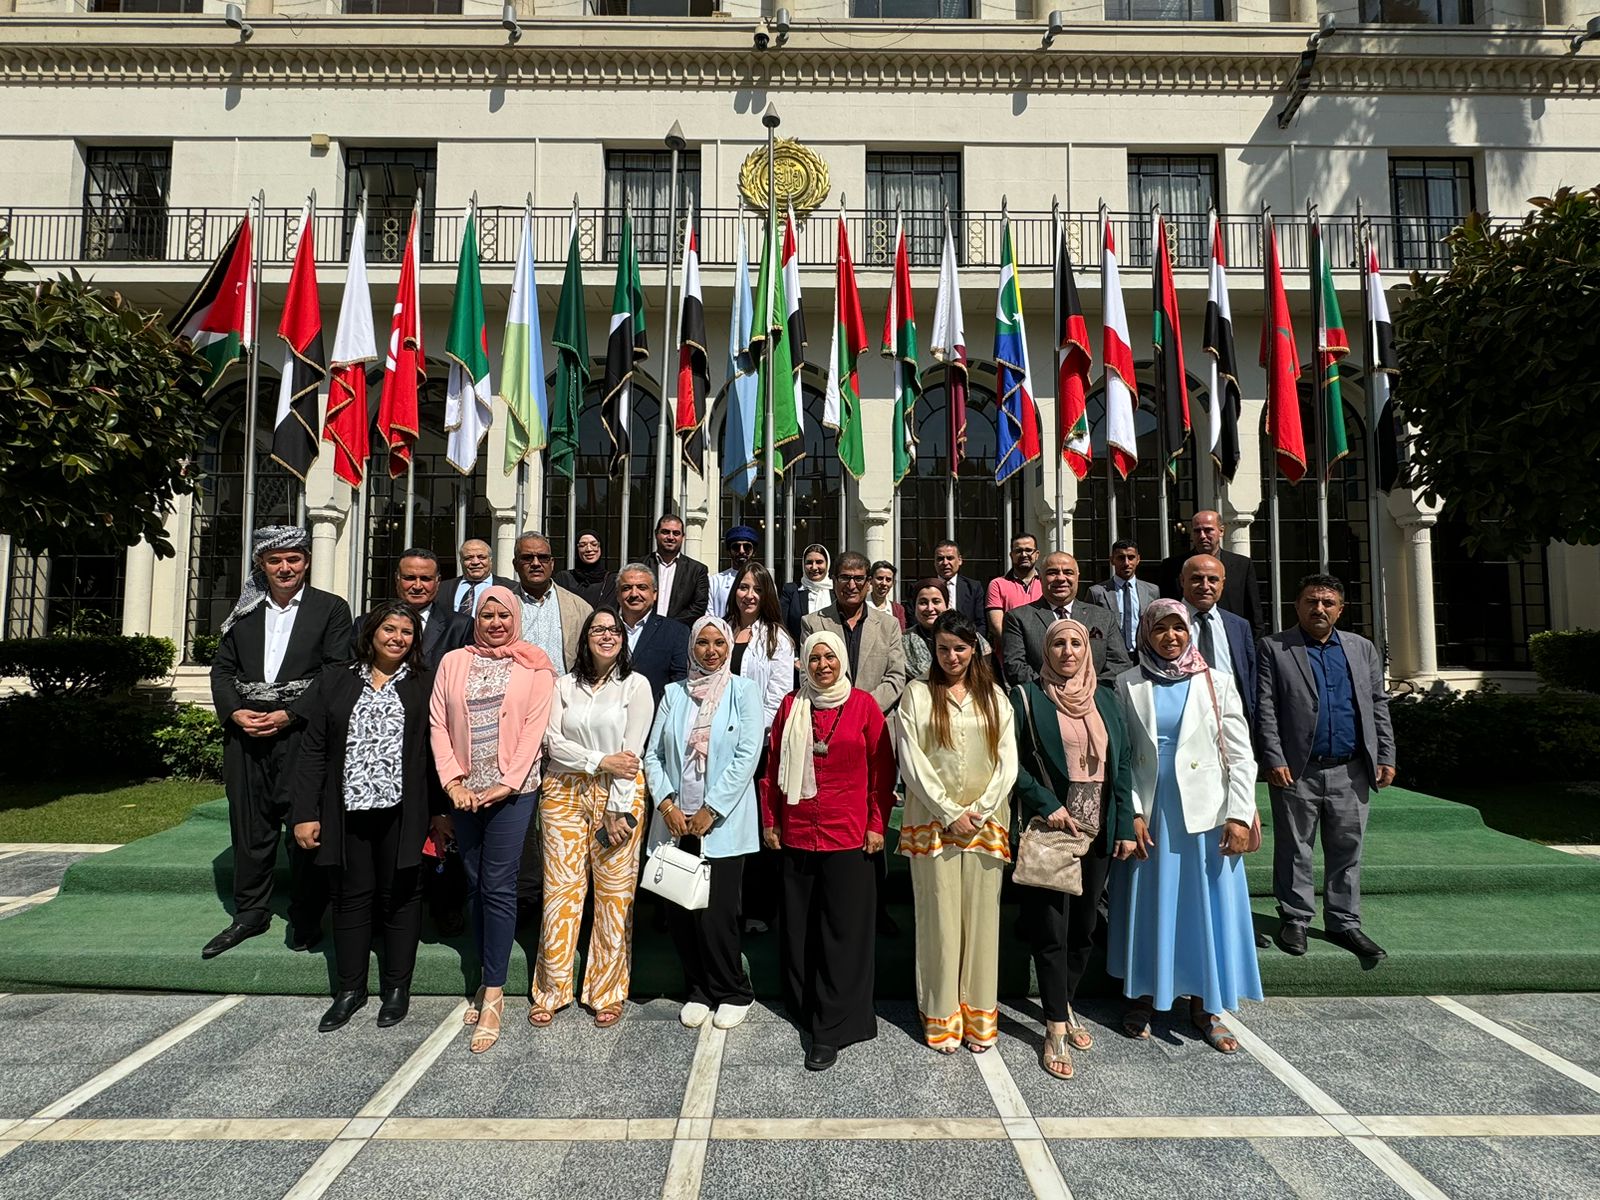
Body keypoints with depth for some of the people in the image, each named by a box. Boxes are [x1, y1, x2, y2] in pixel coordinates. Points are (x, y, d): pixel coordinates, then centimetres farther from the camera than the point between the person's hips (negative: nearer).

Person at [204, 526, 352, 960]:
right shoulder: (244, 611, 14)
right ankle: (250, 913, 26)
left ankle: (306, 919, 13)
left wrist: (290, 714, -13)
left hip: (302, 733, -4)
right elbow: (222, 668, 13)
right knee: (249, 826, 11)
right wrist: (234, 712, -4)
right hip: (245, 734, 4)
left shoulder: (330, 609, 1)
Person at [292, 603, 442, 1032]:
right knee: (351, 897, 10)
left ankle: (396, 988, 22)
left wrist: (440, 810, -3)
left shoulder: (426, 685, 2)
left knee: (400, 897, 8)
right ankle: (349, 989, 25)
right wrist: (305, 813, 0)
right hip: (347, 811, 2)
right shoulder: (334, 681, 7)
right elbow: (313, 751, 5)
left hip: (401, 813, -1)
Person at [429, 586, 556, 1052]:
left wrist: (507, 784, -12)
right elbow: (438, 723, 4)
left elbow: (534, 728, -5)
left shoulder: (534, 667, 0)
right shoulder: (453, 662, 8)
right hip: (464, 792, 3)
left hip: (512, 790, -3)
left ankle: (493, 994, 5)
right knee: (476, 886, 10)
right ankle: (488, 982, 22)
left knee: (498, 888, -3)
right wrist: (453, 782, -6)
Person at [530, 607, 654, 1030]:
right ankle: (550, 991, 18)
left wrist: (615, 810, -11)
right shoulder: (565, 684, 9)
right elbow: (552, 742, 0)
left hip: (618, 794, -2)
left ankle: (607, 993, 16)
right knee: (561, 888, 3)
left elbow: (631, 751, -5)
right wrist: (600, 761, -12)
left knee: (615, 893, 1)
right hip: (564, 792, 2)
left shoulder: (636, 685, 1)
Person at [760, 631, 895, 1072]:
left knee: (843, 930, 1)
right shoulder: (792, 706, 5)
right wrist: (769, 821, 7)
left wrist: (877, 824, -3)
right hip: (795, 836, 3)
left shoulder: (863, 705, -1)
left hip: (849, 836, -2)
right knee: (798, 928, 11)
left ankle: (831, 1029, 10)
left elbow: (883, 768, 1)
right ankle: (805, 1009, 29)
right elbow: (773, 766, 9)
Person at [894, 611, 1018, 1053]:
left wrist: (980, 811, -7)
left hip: (986, 823, 2)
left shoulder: (994, 697, 9)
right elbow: (911, 761, -4)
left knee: (981, 916, 6)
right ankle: (941, 1016, 14)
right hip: (933, 820, -2)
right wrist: (950, 813, -9)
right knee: (939, 916, 2)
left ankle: (979, 1015, 17)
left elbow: (1008, 762, 4)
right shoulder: (917, 694, 2)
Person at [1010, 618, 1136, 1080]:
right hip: (1049, 830, -4)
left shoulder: (1106, 699, 10)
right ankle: (1055, 1029, 13)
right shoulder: (1027, 697, -3)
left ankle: (1065, 1004, 33)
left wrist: (1126, 827, 4)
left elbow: (1122, 764, 9)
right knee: (1051, 930, 0)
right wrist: (1048, 804, -15)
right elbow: (1010, 759, -8)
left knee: (1084, 927, 14)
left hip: (1098, 832, 4)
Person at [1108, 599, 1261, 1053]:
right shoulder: (1128, 687, 1)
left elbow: (1240, 755, 0)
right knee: (1149, 906, 8)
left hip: (1207, 812, 0)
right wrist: (1132, 812, -7)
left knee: (1207, 905, 7)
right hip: (1149, 814, 0)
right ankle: (1144, 996, 23)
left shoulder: (1217, 684, 2)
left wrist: (1240, 815, -8)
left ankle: (1204, 1005, 22)